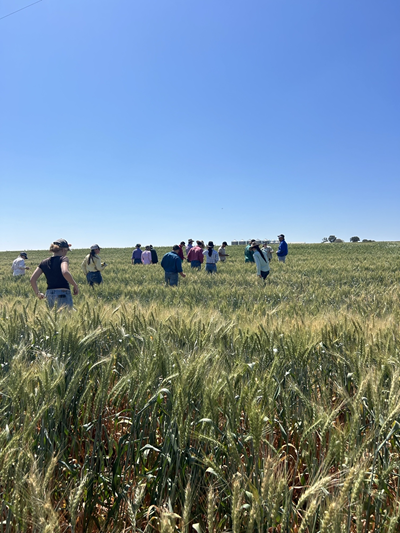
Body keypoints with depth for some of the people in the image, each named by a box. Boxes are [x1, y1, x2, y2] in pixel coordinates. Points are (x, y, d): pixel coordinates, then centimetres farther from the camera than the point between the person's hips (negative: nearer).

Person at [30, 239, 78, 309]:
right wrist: (75, 285, -16)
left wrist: (38, 293, 17)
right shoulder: (63, 258, -6)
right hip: (63, 294, -6)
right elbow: (65, 272, -27)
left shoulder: (44, 262, 10)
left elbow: (32, 279, 7)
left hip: (49, 294, 6)